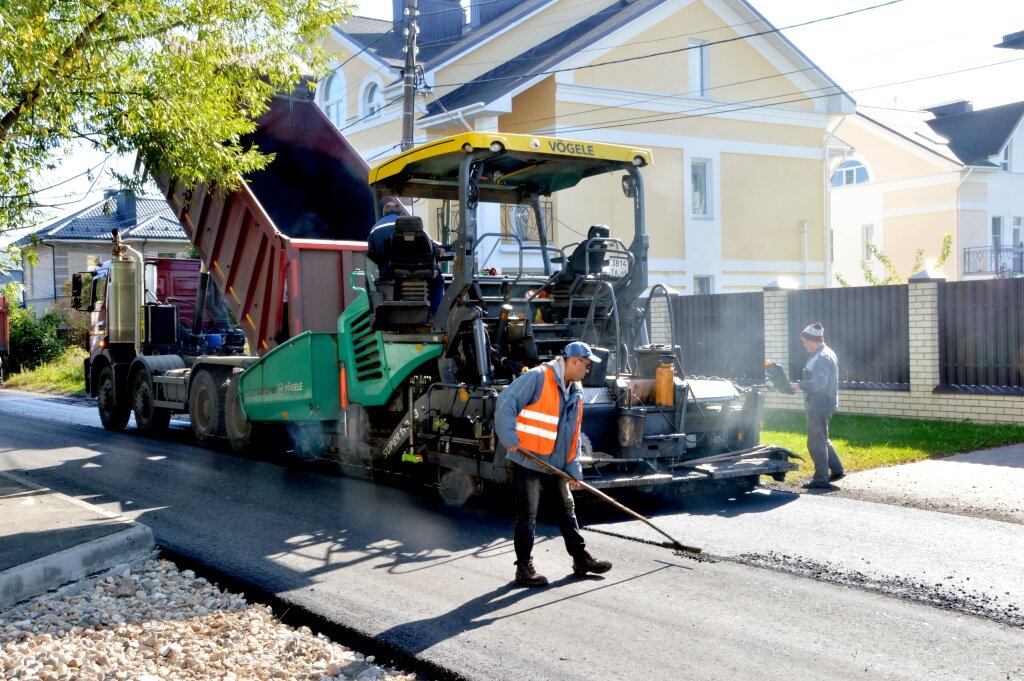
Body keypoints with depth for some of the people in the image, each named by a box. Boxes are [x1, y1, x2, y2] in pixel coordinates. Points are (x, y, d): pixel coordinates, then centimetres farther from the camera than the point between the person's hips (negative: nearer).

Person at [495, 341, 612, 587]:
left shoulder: (575, 391, 11)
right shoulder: (538, 377, -15)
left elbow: (574, 435, 15)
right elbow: (505, 403, -20)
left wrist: (574, 469, 10)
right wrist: (510, 439, -23)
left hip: (557, 465, 8)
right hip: (528, 462, -8)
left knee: (567, 509, 15)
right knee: (528, 516, -1)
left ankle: (581, 559, 27)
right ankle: (524, 568, 8)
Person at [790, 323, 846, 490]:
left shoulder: (822, 358, -19)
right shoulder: (825, 354, 15)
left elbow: (819, 383, -27)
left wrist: (800, 385, -18)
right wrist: (803, 383, 10)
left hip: (819, 407, -11)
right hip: (822, 405, 11)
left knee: (816, 443, -3)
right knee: (822, 441, 21)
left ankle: (821, 479, 2)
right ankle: (837, 470, 25)